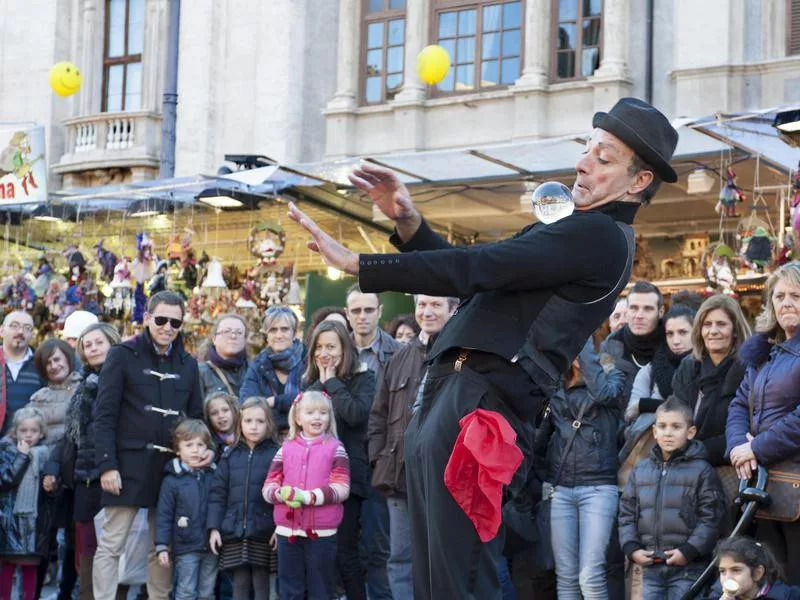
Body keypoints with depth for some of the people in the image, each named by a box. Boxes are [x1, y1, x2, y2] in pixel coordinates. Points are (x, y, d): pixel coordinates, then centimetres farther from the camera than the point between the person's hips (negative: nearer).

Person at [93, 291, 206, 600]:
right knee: (111, 544, -2)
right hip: (130, 464, -4)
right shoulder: (123, 355, -1)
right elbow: (104, 415, -6)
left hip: (172, 466, 4)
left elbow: (196, 416, 19)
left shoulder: (187, 364, 13)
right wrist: (107, 465, -13)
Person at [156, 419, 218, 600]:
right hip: (186, 548, -4)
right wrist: (162, 546, -9)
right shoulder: (172, 480, -6)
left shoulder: (213, 476, 3)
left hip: (211, 546, 4)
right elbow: (164, 515, -6)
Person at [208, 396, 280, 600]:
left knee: (261, 583, 1)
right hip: (234, 532, 3)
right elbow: (218, 493, 8)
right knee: (240, 583, 7)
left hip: (264, 532, -3)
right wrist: (213, 528, 1)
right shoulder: (230, 455, 9)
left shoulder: (276, 454, -1)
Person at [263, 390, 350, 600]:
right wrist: (281, 494, -17)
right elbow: (269, 485, 6)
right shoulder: (286, 448, 9)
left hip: (322, 532, -3)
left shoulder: (335, 448, 1)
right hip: (287, 530, 3)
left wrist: (309, 497, -20)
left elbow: (341, 488, -9)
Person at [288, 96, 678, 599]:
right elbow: (469, 275, 25)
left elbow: (475, 269, -16)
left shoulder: (600, 236, -10)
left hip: (480, 404, -10)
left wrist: (357, 264, -12)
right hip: (449, 391, 10)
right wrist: (408, 221, 9)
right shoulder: (578, 233, 23)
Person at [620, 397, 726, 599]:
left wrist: (688, 551, -14)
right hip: (651, 566, 4)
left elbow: (711, 518, -7)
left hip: (687, 567, -4)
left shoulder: (701, 470, -2)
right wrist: (632, 548, -1)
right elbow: (627, 513, 13)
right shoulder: (640, 470, 12)